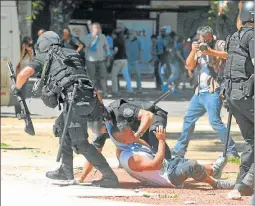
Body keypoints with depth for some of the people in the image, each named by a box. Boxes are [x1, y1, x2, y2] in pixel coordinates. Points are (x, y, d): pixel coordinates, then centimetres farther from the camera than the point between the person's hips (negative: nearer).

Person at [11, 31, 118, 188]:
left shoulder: (44, 57, 15)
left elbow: (24, 73, 3)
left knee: (80, 143, -4)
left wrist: (17, 88, 20)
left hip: (74, 100, -7)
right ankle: (66, 171, 30)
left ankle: (110, 177, -11)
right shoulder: (71, 54, 31)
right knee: (61, 127, 27)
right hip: (90, 97, 7)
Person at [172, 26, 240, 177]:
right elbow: (189, 66, 8)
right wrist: (193, 52, -9)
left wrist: (211, 52, -31)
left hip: (213, 91, -8)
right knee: (189, 119, 15)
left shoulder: (219, 45, -1)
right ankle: (179, 151, 28)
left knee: (214, 120, -20)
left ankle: (232, 152, -21)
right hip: (200, 91, 8)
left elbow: (228, 55, -20)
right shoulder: (199, 50, 18)